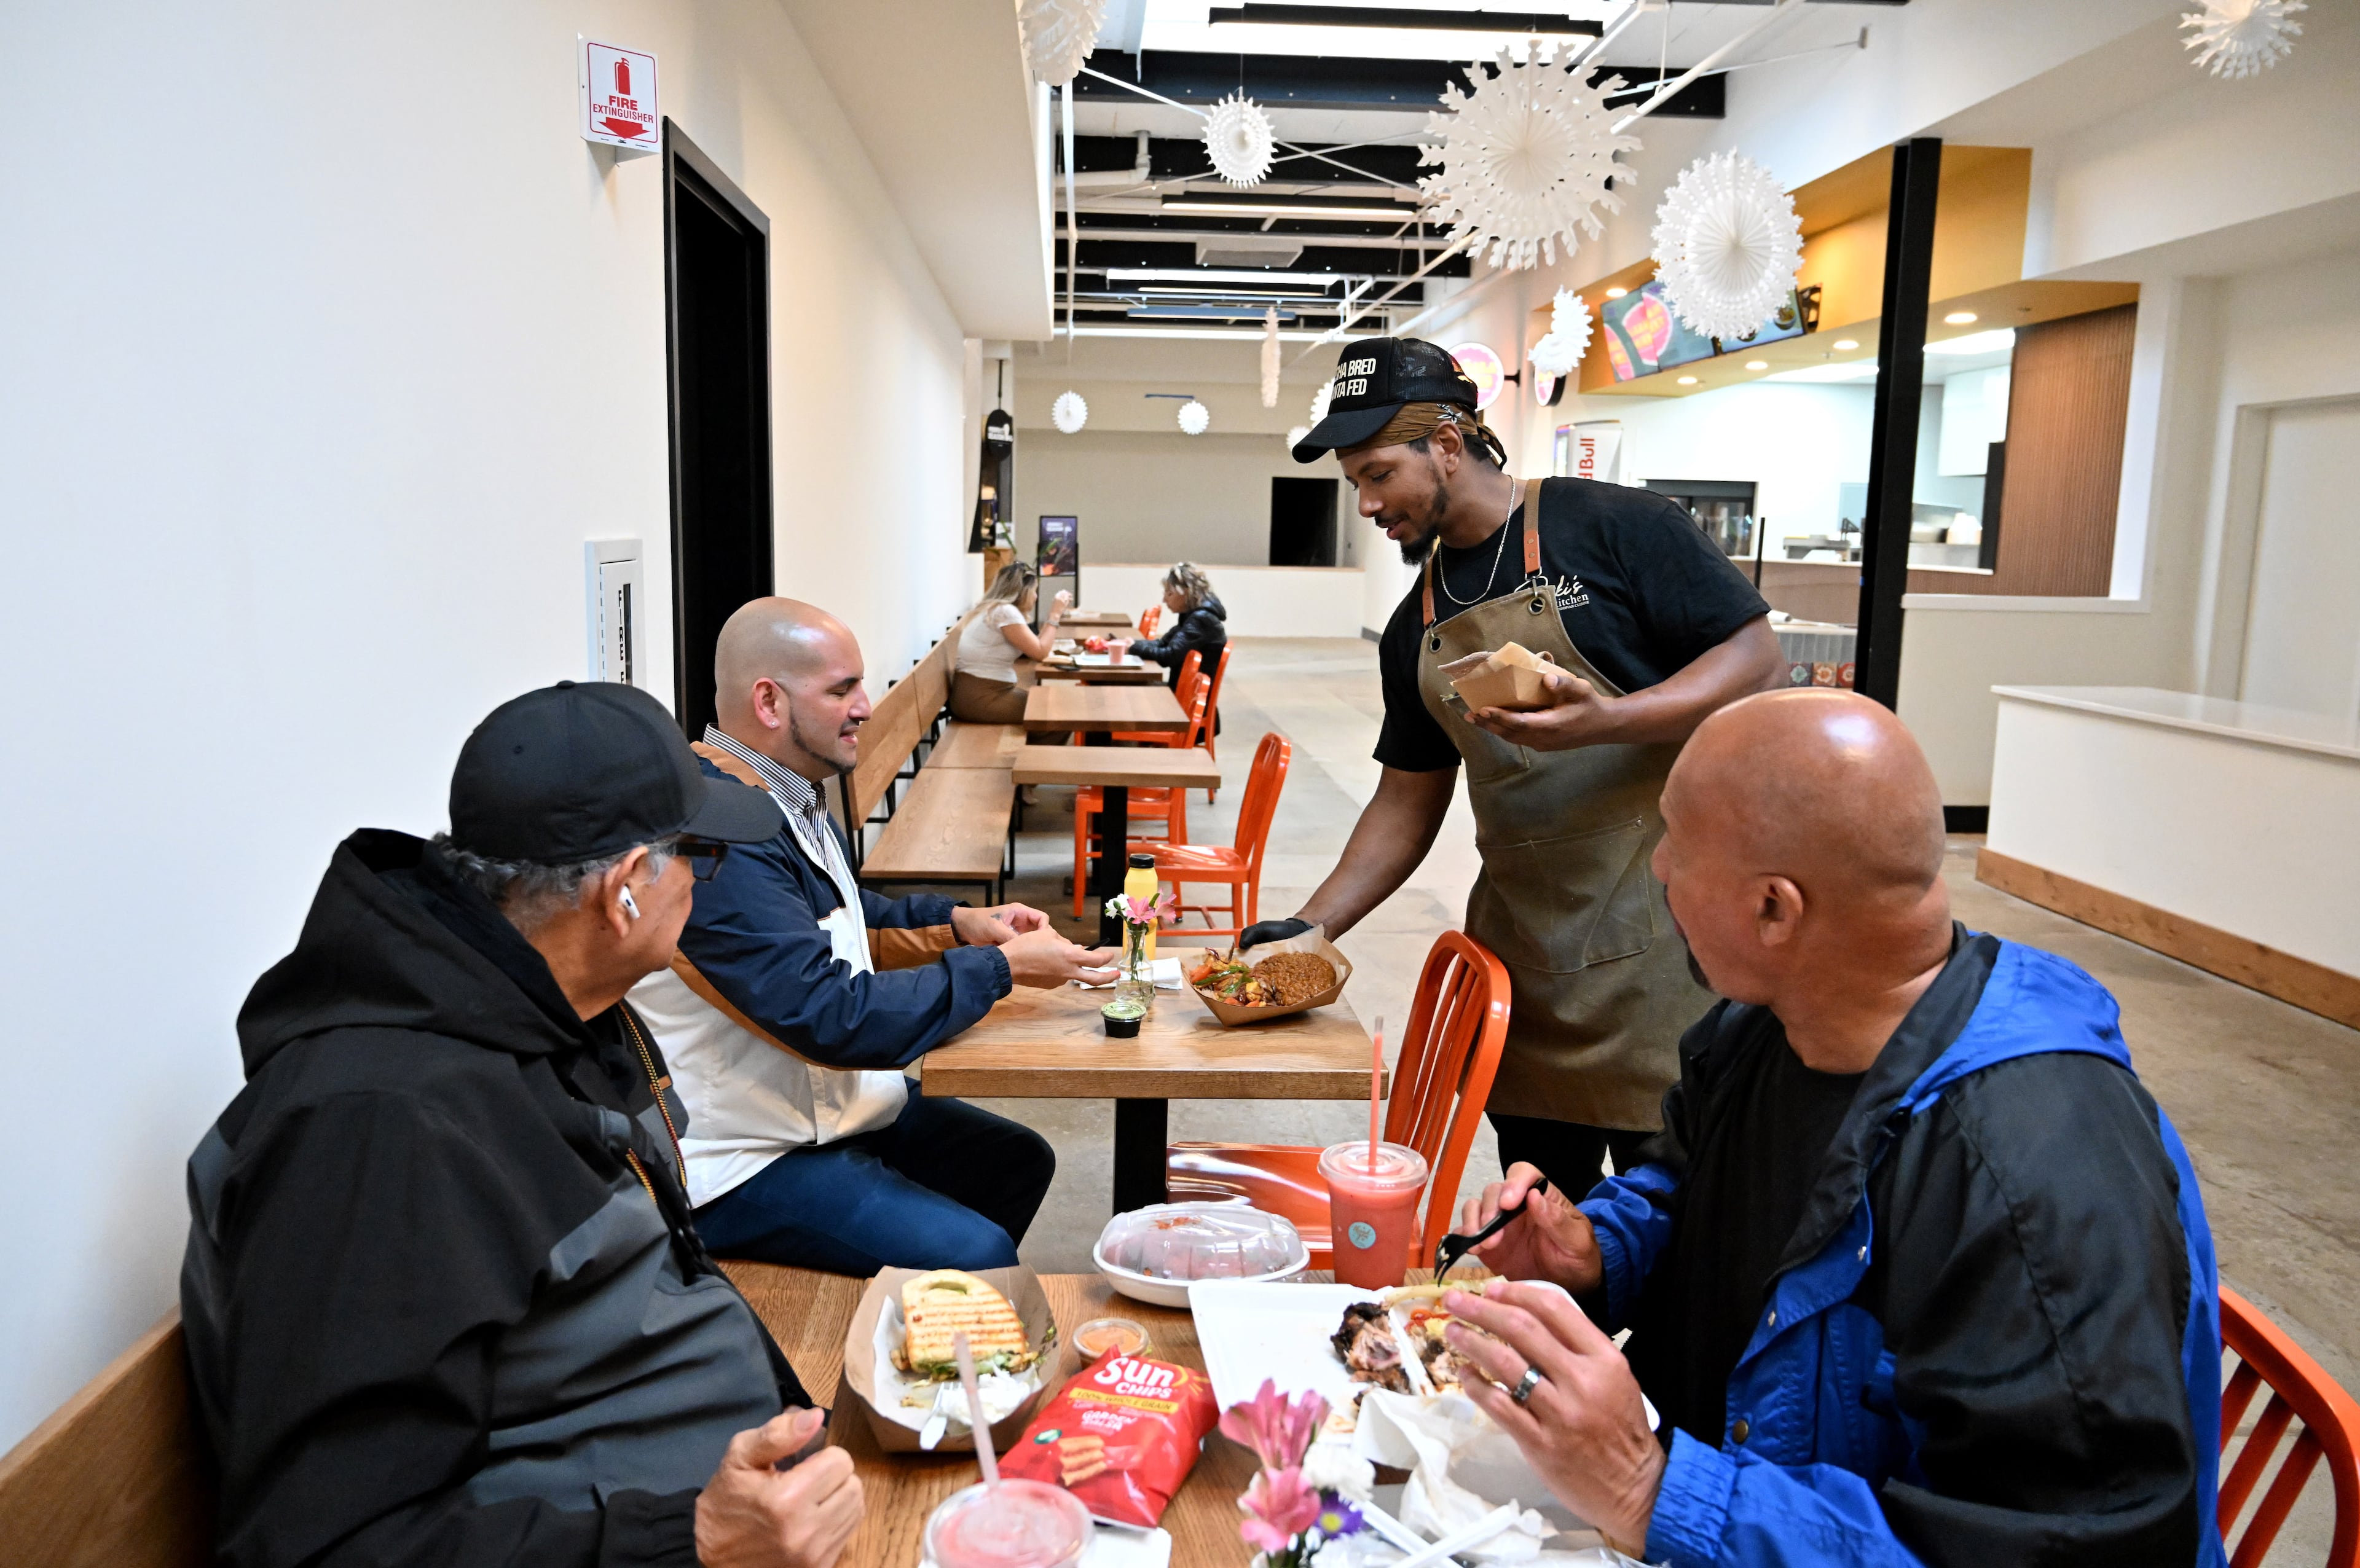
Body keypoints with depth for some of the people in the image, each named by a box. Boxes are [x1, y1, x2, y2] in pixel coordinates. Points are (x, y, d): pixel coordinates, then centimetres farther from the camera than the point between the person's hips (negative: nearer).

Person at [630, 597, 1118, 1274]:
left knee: (1018, 1161, 15)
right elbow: (838, 1020, -30)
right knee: (975, 1255, -20)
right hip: (743, 1163, -11)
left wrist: (960, 923, 4)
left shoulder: (792, 799, 7)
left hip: (829, 1103, 11)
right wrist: (1003, 967, -20)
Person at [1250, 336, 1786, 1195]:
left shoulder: (1612, 527, -6)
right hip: (1519, 946, 6)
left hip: (1658, 932, -6)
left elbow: (1758, 659, -9)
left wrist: (1605, 721, -24)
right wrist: (1310, 926, 6)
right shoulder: (1416, 626, 13)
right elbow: (1407, 804, 16)